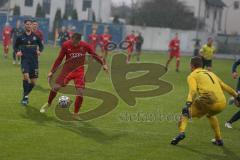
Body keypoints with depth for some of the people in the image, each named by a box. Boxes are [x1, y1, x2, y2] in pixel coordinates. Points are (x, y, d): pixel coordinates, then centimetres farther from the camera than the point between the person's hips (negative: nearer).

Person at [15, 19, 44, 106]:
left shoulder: (36, 36, 4)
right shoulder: (20, 37, 2)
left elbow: (41, 45, 14)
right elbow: (16, 46, 14)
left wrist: (39, 51, -6)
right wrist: (17, 51, -6)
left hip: (34, 60, 2)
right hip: (24, 59, -2)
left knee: (33, 82, 4)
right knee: (26, 76, -26)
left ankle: (26, 95, 29)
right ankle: (25, 97, -13)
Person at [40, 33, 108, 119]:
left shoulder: (85, 46, -11)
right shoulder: (66, 45, -11)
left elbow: (94, 55, 3)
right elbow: (59, 59, -3)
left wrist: (103, 64, -1)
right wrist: (52, 71, -3)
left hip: (79, 71, 0)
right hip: (67, 70, 0)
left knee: (80, 92, -11)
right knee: (56, 87, -9)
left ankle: (76, 114, 3)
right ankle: (48, 104, 19)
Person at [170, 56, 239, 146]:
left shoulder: (192, 75, 13)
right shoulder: (210, 73, 31)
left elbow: (193, 90, -7)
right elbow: (225, 87, 34)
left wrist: (188, 104, -20)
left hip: (208, 101, -5)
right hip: (222, 103, 5)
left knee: (186, 112, 15)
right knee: (210, 114, 38)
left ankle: (181, 132, -10)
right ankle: (219, 140, 35)